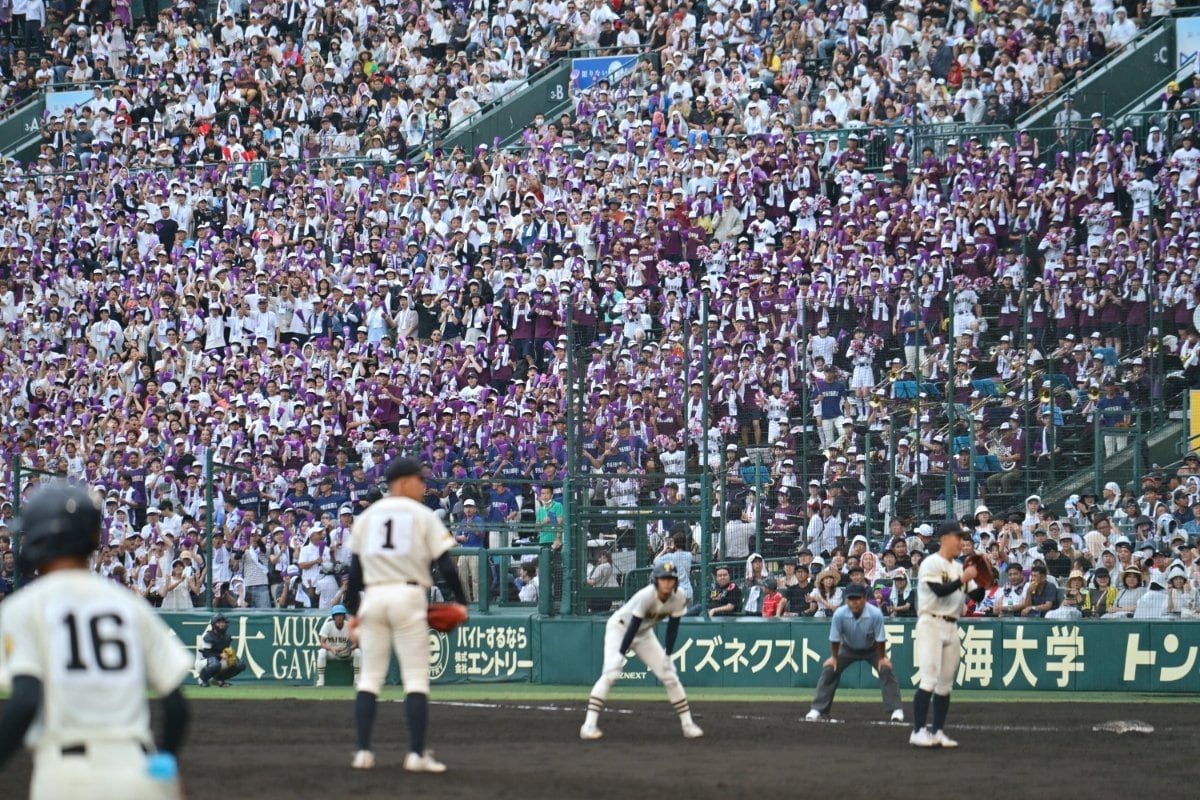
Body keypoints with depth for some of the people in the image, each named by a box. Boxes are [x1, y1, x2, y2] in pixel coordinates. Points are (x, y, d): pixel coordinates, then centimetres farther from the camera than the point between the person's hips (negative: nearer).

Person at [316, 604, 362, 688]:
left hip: (345, 652, 2)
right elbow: (322, 643, -20)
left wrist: (350, 649, -34)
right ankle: (320, 680, -28)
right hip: (331, 652, -2)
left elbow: (356, 643, -11)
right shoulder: (328, 625, -12)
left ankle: (357, 680, -18)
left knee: (358, 652, -27)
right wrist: (331, 649, -41)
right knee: (322, 652, -34)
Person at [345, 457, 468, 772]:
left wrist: (352, 612, 13)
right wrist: (461, 602, 5)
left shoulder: (366, 517, 12)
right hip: (409, 596, -4)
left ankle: (363, 752, 4)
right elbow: (446, 565, -5)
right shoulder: (423, 515, 1)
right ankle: (416, 753, -8)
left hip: (372, 598, 4)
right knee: (416, 677, -2)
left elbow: (354, 569, 10)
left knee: (370, 676, 9)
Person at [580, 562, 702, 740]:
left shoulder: (678, 599, -17)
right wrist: (620, 654, -27)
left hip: (644, 634, 6)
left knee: (669, 675, 2)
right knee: (610, 673, -23)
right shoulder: (647, 596, -33)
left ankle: (687, 723, 11)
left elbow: (672, 628, -7)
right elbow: (633, 626, -30)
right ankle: (590, 724, -26)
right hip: (619, 627, -6)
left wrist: (667, 655, -10)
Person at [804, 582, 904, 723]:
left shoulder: (876, 614, -35)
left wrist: (882, 658, -16)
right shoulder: (839, 614, -32)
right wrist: (834, 657, -9)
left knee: (886, 670, -18)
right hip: (848, 648, 1)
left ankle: (896, 710, -11)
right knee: (829, 669, -9)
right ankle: (817, 710, -1)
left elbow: (880, 639, -22)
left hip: (872, 649, -1)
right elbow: (835, 638, -16)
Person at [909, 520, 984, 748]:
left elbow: (977, 596, 13)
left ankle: (938, 731, 11)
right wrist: (963, 580, -25)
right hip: (931, 624, -8)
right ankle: (918, 731, -17)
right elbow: (940, 591, -20)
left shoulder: (959, 568, 16)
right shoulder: (931, 563, -6)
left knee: (946, 684, 7)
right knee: (929, 679, -15)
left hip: (952, 626, 8)